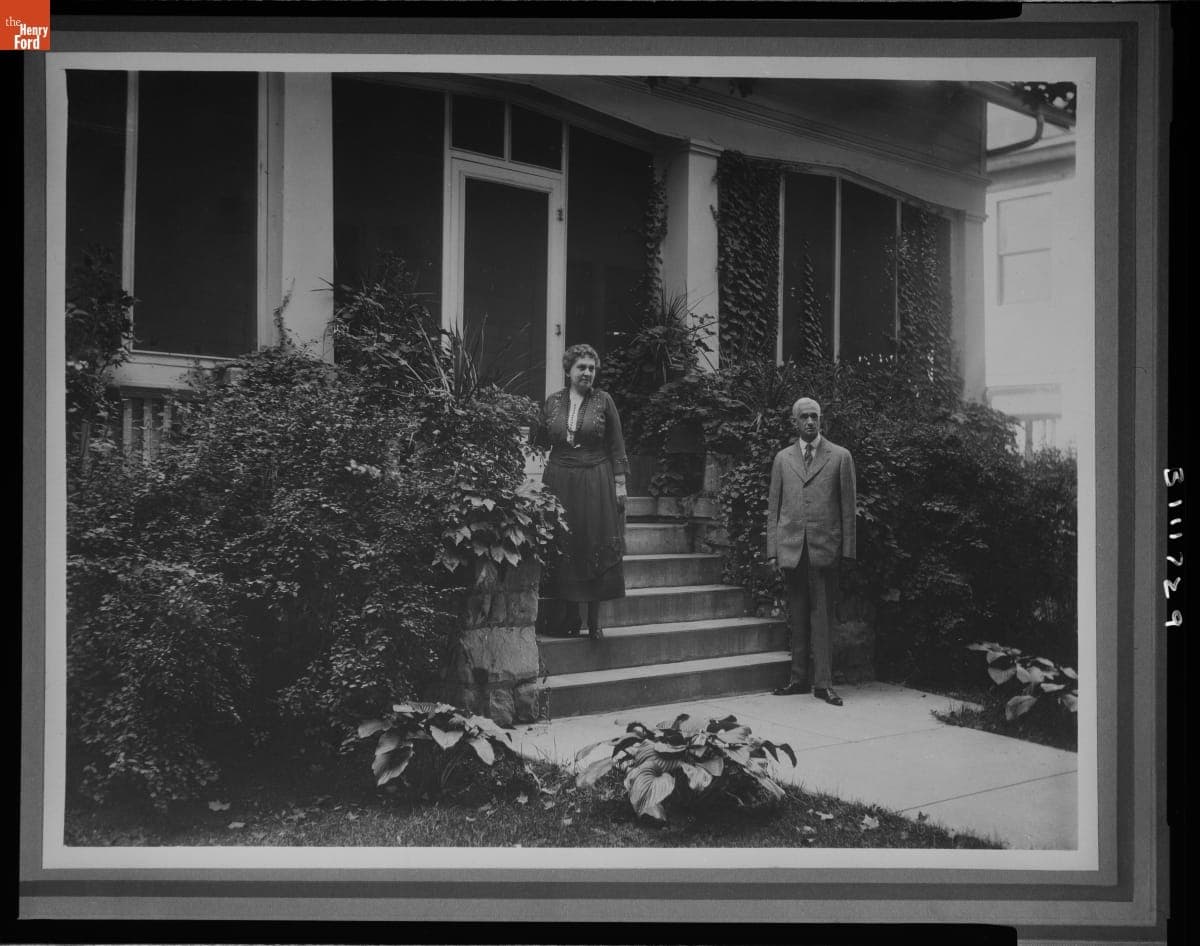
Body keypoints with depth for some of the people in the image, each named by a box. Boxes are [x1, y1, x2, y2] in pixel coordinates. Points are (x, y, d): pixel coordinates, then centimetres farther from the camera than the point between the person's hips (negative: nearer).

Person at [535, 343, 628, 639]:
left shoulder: (603, 400, 1)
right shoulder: (552, 402, 6)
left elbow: (616, 446, 2)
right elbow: (540, 445, 10)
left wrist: (620, 484, -2)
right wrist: (539, 482, 3)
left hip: (597, 482, -1)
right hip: (560, 482, 2)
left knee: (596, 547, -1)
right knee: (564, 549, 3)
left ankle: (594, 620, 7)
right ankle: (571, 616, 14)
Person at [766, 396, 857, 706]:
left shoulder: (840, 456, 6)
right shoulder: (782, 458, 13)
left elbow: (848, 505, 4)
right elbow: (773, 507, 12)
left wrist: (847, 550, -2)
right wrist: (772, 550, 5)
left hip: (825, 548, -2)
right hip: (790, 549, 2)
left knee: (822, 616, -3)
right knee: (798, 616, 7)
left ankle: (823, 683, 1)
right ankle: (798, 678, 14)